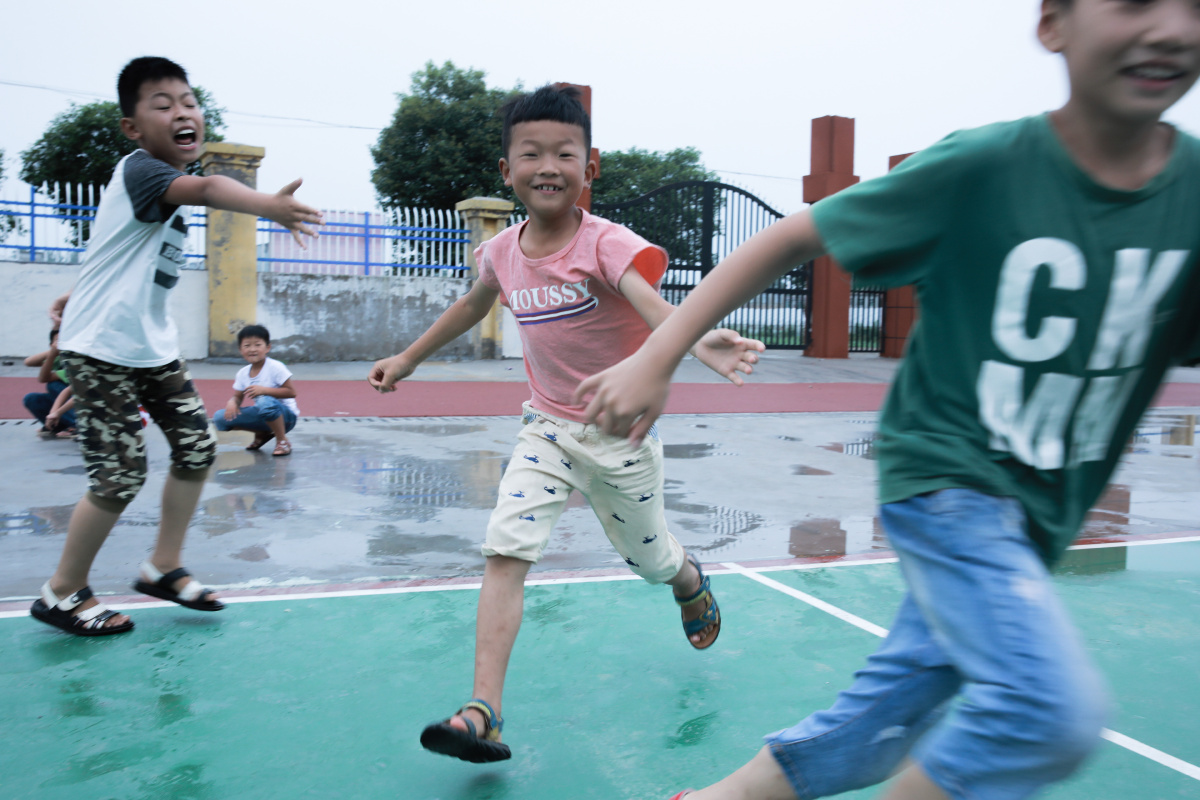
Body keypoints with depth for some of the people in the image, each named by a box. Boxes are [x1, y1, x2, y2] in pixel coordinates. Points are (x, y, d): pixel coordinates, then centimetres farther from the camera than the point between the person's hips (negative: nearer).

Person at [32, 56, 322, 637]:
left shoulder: (167, 181, 11)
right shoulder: (139, 170, -19)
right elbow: (205, 189, -42)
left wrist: (81, 293, 36)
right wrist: (270, 206, -61)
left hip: (152, 345, 9)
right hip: (102, 348, -9)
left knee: (196, 447, 6)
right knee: (121, 474, -8)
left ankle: (163, 568, 21)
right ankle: (62, 593, 13)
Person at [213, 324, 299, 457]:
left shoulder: (275, 367, -15)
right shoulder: (242, 373, 2)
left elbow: (291, 392, -18)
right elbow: (237, 397, 8)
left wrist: (264, 390, -27)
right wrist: (232, 403, -17)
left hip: (285, 416, -6)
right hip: (262, 418, 6)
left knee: (265, 402, -40)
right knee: (220, 417, -8)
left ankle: (282, 441, -16)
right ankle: (262, 433, 9)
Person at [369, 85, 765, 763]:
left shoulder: (607, 244, -21)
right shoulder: (502, 252, -4)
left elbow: (656, 307, -41)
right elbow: (473, 305, 18)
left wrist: (702, 343, -64)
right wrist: (407, 359, 27)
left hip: (622, 435, -3)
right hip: (548, 430, 4)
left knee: (651, 561, 14)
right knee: (506, 551, -13)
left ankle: (693, 583, 52)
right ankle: (484, 714, -7)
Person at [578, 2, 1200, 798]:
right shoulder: (980, 167, -15)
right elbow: (793, 237, -9)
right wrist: (655, 359, -13)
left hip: (1041, 517, 5)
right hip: (944, 474, -5)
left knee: (880, 724, 9)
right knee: (1056, 705, -23)